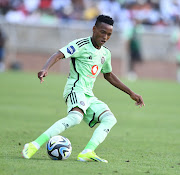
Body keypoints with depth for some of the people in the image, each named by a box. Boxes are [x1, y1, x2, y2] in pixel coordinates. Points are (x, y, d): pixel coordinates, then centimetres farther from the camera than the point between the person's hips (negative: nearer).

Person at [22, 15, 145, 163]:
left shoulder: (105, 53, 18)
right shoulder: (81, 45, -6)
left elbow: (108, 75, 35)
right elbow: (59, 55, -18)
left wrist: (131, 93, 36)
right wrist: (45, 69, -38)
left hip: (88, 96, 9)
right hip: (75, 89, -9)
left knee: (110, 119, -9)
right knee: (76, 117, -34)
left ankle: (87, 153, -27)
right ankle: (34, 146, -38)